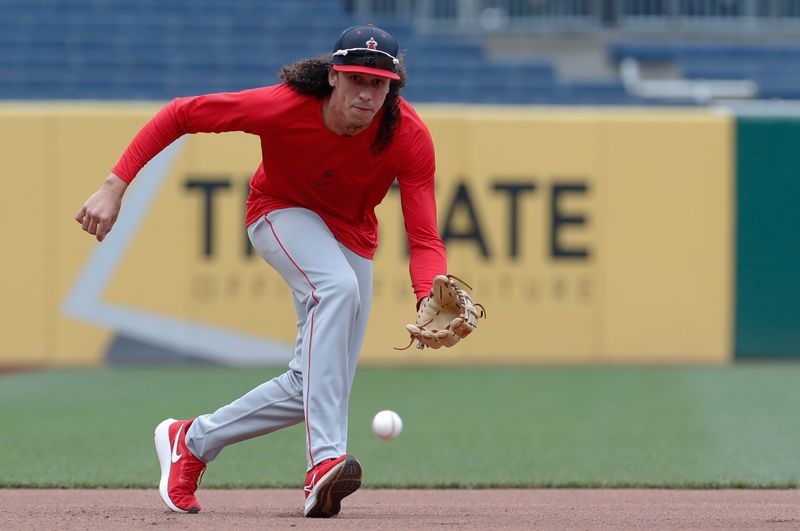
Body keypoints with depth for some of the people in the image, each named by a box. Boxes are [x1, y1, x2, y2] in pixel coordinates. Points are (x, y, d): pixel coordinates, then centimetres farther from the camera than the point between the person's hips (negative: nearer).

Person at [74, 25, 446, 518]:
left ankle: (191, 442, 19)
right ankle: (325, 462, -45)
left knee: (313, 388, -3)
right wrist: (115, 186, -26)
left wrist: (429, 299, -52)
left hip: (352, 235, 4)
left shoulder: (410, 137, -28)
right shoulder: (283, 106, -32)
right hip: (281, 213, -4)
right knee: (337, 287, -37)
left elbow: (425, 238, -31)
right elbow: (180, 114, -21)